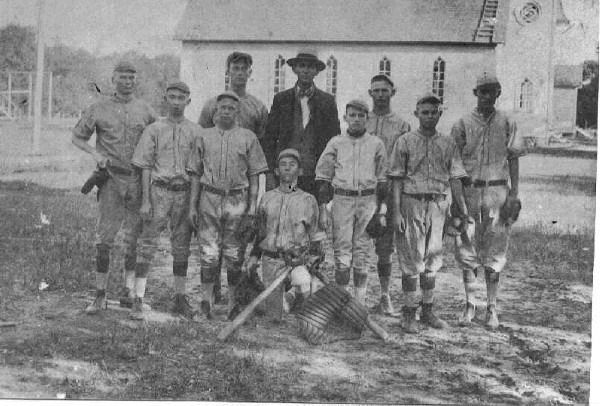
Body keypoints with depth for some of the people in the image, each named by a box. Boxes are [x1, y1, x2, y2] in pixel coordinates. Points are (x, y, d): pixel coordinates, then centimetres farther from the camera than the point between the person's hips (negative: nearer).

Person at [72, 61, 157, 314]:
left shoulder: (146, 111, 8)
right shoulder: (99, 110, 5)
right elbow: (77, 137, 11)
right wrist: (94, 153, -5)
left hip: (139, 179, 1)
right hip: (111, 178, -1)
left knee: (134, 237, 4)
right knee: (104, 238, -3)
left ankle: (129, 289, 12)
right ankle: (100, 295, 2)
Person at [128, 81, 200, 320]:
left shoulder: (196, 132, 9)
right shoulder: (154, 130, 5)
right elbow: (145, 167, 2)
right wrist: (145, 200, -6)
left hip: (185, 192, 2)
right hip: (159, 190, -2)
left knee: (182, 247, 9)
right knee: (148, 244, -6)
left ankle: (180, 299, 19)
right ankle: (138, 301, -4)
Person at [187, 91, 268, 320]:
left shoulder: (248, 138, 7)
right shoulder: (204, 137, 11)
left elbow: (254, 175, 6)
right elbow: (196, 174, 11)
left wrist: (252, 205, -2)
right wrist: (192, 205, 5)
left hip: (237, 200, 0)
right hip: (209, 198, 1)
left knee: (233, 252, 4)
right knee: (209, 251, -4)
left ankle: (233, 300, 14)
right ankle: (206, 297, 0)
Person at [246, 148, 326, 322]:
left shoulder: (308, 200, 3)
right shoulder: (267, 198, 10)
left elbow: (314, 235, 9)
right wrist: (254, 256, 11)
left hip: (298, 260, -2)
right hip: (271, 260, 2)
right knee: (275, 317, -2)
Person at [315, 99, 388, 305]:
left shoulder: (376, 144, 8)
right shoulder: (335, 143, 6)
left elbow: (383, 178, 9)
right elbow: (323, 177, 6)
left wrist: (382, 206, 2)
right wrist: (322, 208, 0)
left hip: (368, 201, 1)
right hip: (341, 199, 0)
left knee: (362, 252, 3)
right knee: (342, 252, -3)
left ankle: (360, 302, 9)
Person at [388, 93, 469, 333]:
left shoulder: (448, 144, 9)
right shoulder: (405, 142, 1)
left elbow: (455, 180, 9)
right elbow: (397, 179, -1)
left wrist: (463, 212, 4)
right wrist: (397, 212, -8)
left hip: (438, 205, 3)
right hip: (412, 203, -3)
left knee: (432, 261, 10)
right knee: (412, 261, -1)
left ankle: (428, 310, 20)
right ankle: (409, 313, 7)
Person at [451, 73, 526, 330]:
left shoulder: (507, 123, 6)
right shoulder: (463, 124, 4)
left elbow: (513, 159, 7)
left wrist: (514, 193, -1)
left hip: (497, 190, 0)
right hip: (469, 190, 0)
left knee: (494, 250, 3)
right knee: (466, 248, 1)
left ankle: (492, 309, 11)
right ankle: (470, 305, 11)